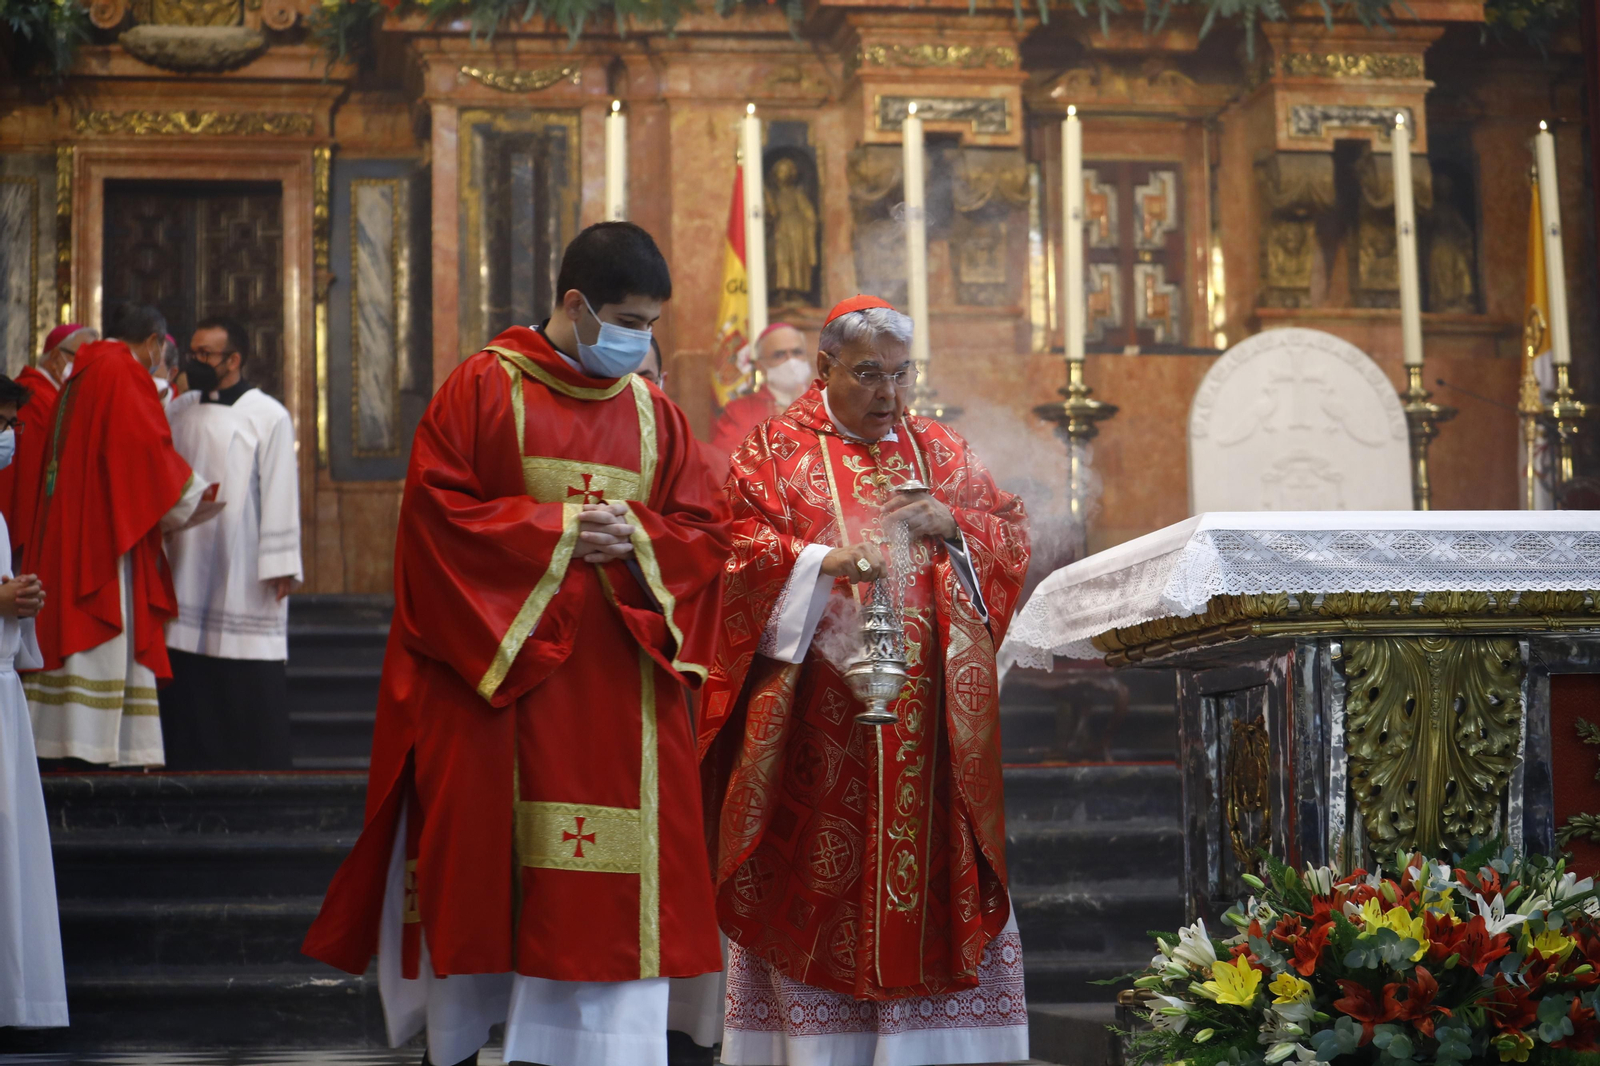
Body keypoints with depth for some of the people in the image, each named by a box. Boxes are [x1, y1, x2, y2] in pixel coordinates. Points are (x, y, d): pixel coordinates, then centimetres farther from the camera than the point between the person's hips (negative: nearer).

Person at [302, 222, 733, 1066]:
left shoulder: (655, 413, 13)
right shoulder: (483, 388, 0)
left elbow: (705, 532, 10)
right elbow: (436, 507, -7)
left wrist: (634, 537, -10)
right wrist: (553, 526, -13)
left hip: (616, 692, 4)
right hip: (494, 668, -4)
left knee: (613, 890, 0)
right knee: (480, 863, 0)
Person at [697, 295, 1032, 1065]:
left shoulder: (939, 450, 16)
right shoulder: (776, 450, 4)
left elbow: (1012, 535, 14)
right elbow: (746, 548, -7)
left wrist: (949, 523, -6)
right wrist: (828, 560, -23)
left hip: (926, 710, 3)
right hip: (818, 712, -3)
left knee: (926, 854, 0)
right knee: (817, 882, -4)